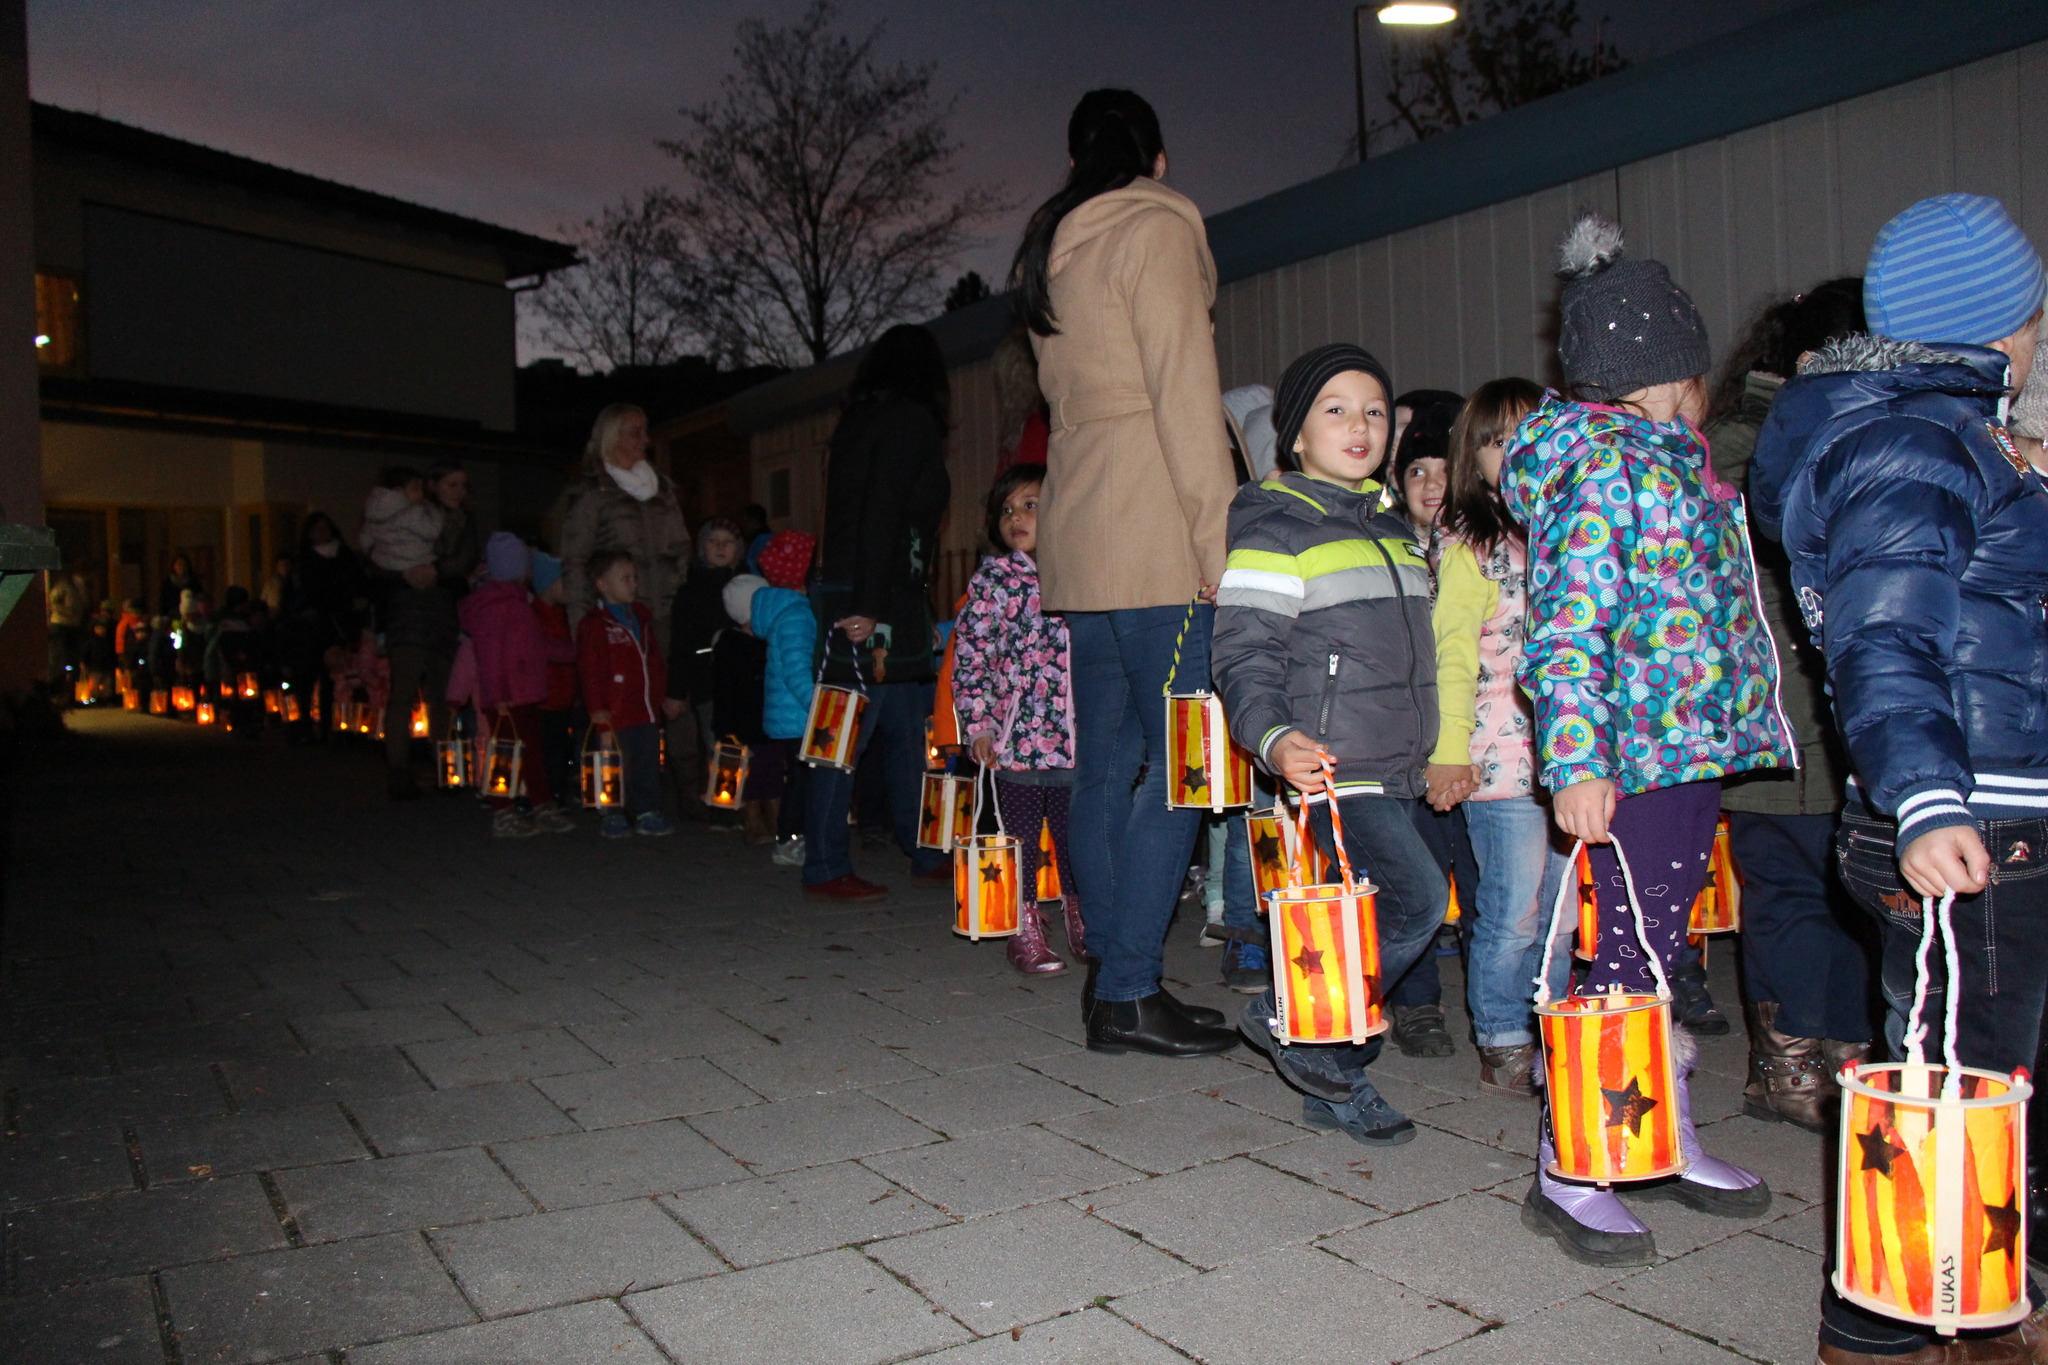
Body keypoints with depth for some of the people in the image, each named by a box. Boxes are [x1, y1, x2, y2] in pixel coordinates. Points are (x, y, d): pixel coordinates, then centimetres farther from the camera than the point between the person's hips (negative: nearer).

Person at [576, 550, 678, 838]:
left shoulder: (641, 617, 16)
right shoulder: (594, 624, -7)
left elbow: (655, 661, 22)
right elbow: (589, 670, -12)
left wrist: (664, 697, 20)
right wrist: (597, 708, -16)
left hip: (646, 709, 7)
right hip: (616, 712, -7)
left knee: (648, 764, 12)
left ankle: (648, 814, 22)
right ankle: (613, 817, 12)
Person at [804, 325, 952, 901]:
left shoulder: (858, 420, 18)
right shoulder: (911, 421, -7)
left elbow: (856, 512, 14)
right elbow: (883, 517, -17)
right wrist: (870, 609, -20)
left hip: (852, 594, 9)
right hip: (880, 600, -9)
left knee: (907, 729, 14)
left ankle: (927, 854, 22)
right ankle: (826, 869, 1)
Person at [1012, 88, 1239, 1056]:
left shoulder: (1050, 250, 22)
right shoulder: (1157, 228, -1)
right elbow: (1183, 391, -11)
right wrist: (1221, 536, -12)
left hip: (1077, 539, 8)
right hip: (1155, 540, -8)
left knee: (1109, 762, 9)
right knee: (1178, 764, -7)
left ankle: (1110, 975, 15)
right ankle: (1129, 992, -6)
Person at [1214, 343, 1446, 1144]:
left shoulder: (1393, 528, 18)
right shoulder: (1273, 527, -7)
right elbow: (1242, 654, -14)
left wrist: (1444, 749, 27)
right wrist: (1275, 738, -30)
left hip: (1397, 771, 8)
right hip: (1330, 766, -8)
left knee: (1384, 919, 9)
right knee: (1420, 899, -18)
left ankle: (1337, 1081, 23)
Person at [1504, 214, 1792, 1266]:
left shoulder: (1664, 461, 17)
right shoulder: (1603, 465, -12)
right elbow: (1570, 625, -20)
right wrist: (1577, 761, -27)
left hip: (1690, 745, 9)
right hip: (1646, 754, -9)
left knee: (1657, 951, 16)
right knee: (1628, 960, -5)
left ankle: (1670, 1145, 29)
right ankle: (1563, 1177, 5)